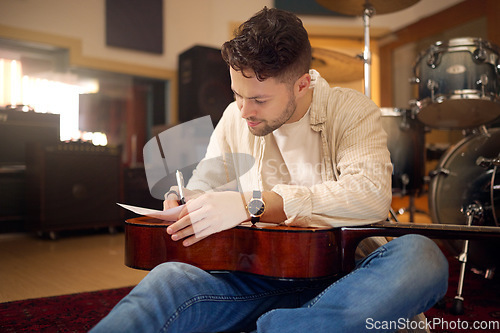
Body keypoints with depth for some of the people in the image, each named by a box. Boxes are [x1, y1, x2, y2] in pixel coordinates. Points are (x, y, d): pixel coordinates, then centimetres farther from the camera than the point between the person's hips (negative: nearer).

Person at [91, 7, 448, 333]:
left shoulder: (351, 110, -4)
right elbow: (204, 184, 20)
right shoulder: (235, 117, 9)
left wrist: (254, 203, -28)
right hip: (258, 274, 1)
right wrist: (180, 202, -5)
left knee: (422, 257, -34)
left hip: (341, 276, 0)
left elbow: (373, 194, -22)